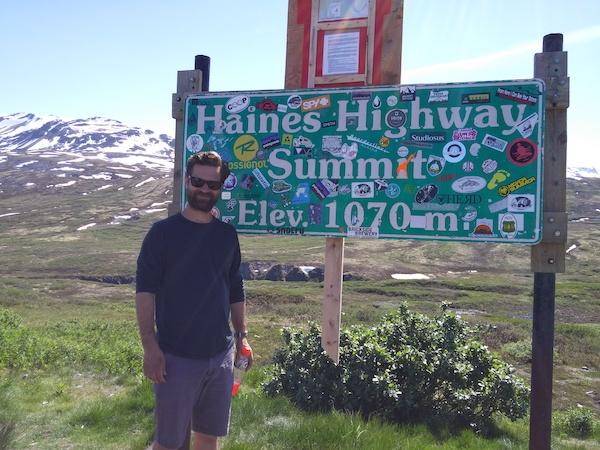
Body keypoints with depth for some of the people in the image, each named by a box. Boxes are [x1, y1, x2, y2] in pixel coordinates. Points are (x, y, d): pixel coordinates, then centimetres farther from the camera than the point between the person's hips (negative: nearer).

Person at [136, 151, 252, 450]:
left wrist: (242, 335, 9)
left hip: (220, 355, 4)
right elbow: (145, 292, -9)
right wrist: (150, 347, -16)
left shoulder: (227, 234, 8)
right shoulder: (163, 232, -5)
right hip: (176, 356, -4)